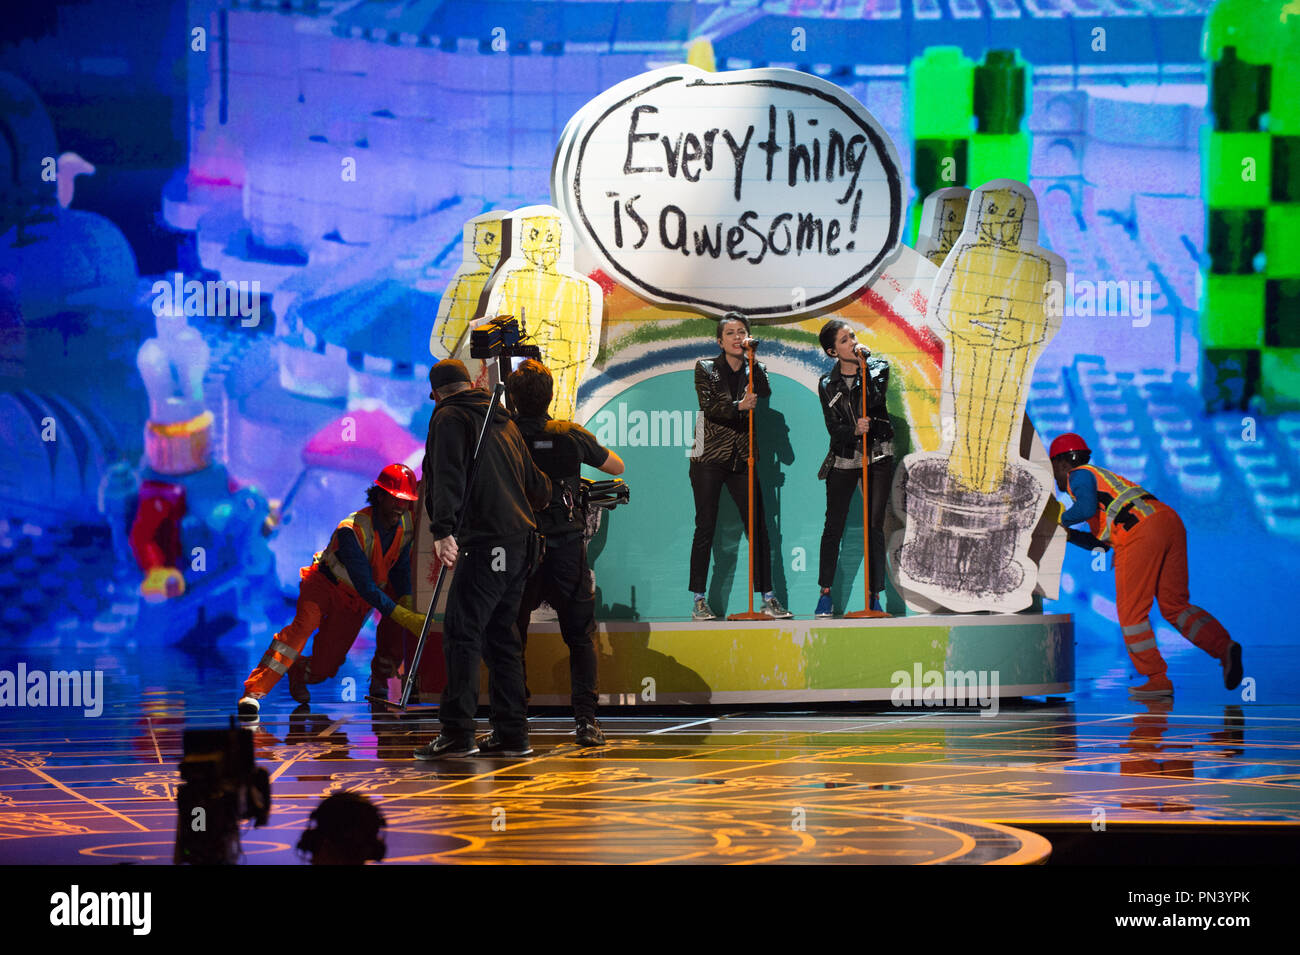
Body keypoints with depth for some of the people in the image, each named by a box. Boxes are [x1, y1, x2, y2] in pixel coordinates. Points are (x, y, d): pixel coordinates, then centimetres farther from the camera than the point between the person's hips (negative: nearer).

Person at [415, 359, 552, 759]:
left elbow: (448, 476, -17)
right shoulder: (503, 421, 21)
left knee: (462, 633, -10)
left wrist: (442, 530, -26)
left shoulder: (450, 418, 0)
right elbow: (539, 489, 23)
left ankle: (457, 732, -17)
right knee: (501, 635, 13)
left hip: (486, 542, -8)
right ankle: (511, 733, 13)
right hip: (521, 542, 8)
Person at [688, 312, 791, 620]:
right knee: (705, 527, -2)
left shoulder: (754, 370, 10)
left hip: (742, 460, 3)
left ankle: (768, 599, 3)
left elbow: (765, 393, -10)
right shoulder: (705, 368, 3)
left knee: (758, 527, 0)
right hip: (710, 457, -3)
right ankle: (699, 601, 2)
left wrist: (752, 360, -13)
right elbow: (708, 406, -10)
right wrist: (738, 407, -24)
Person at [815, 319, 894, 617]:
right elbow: (833, 427, -4)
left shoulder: (878, 368, 1)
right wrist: (854, 430, -24)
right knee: (833, 526, 1)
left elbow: (875, 399, -18)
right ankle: (825, 594, 8)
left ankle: (874, 595, 2)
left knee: (875, 526, -1)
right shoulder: (827, 384, 3)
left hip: (878, 456, -1)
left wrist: (864, 362, -19)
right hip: (843, 458, 1)